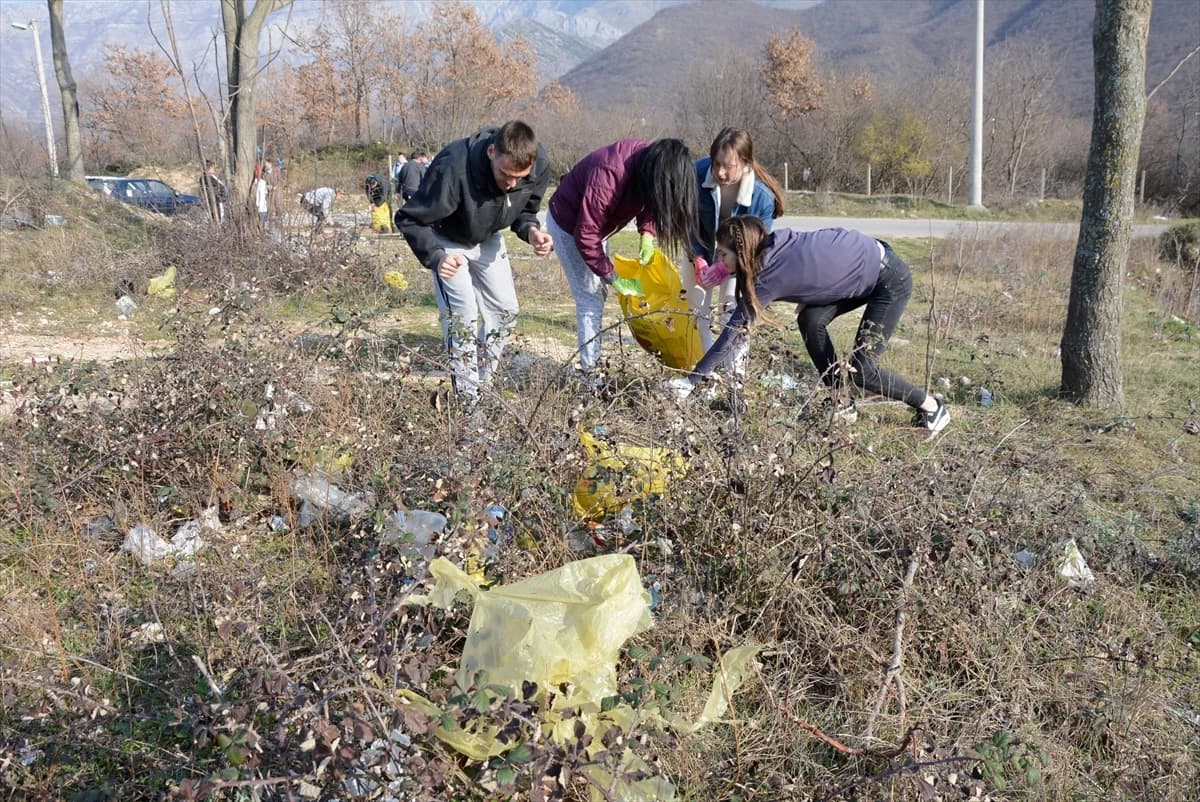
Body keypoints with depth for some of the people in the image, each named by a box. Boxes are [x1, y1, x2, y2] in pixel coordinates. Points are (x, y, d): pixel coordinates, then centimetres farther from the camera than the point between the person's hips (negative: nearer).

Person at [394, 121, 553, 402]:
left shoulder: (538, 165, -26)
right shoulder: (453, 168, -42)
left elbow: (526, 210, -5)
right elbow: (408, 218, -31)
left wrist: (531, 230, -28)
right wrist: (436, 257, -47)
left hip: (488, 239, 5)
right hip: (447, 241, -5)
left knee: (506, 310, 3)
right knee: (463, 314, -13)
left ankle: (482, 383, 20)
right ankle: (467, 398, -2)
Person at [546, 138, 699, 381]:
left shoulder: (651, 160, -18)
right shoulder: (608, 176, -40)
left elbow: (648, 201, 0)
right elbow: (585, 236, -34)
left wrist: (647, 234, -19)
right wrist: (609, 274, -26)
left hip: (594, 222, 8)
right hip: (569, 224, -8)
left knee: (599, 293, 12)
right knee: (589, 297, -9)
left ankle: (592, 357, 22)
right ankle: (590, 369, -2)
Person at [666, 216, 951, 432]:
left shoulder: (770, 278, -23)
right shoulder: (774, 248, -4)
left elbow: (733, 331, -21)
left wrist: (691, 380, -18)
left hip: (891, 278, -9)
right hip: (866, 266, 9)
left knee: (861, 371, -8)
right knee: (810, 320, -3)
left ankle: (931, 406, 14)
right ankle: (844, 406, 7)